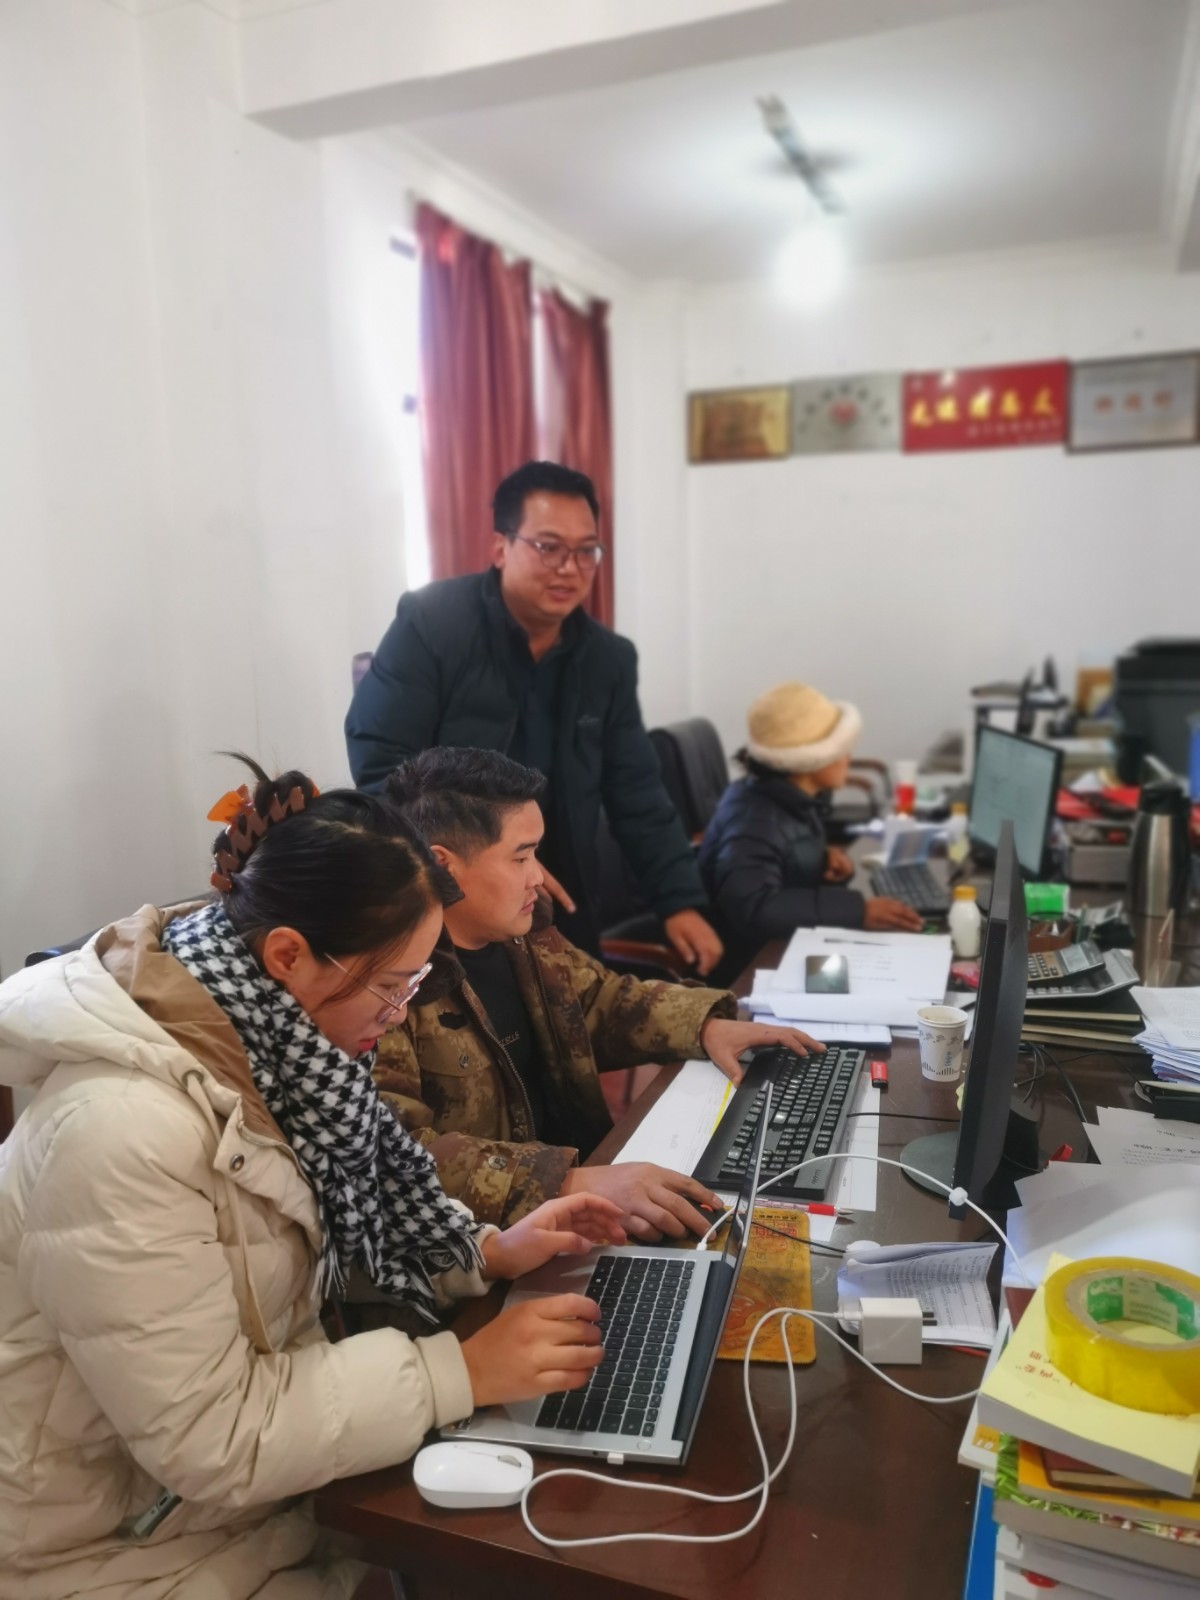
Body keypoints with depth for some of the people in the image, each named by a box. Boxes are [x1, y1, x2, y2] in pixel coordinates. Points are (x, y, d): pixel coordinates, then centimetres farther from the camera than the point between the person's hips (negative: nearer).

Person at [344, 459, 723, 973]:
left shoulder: (609, 658, 3)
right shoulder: (430, 625, -13)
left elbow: (637, 794, 6)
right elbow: (379, 767, -16)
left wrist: (681, 902, -3)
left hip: (558, 914, 5)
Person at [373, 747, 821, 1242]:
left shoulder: (518, 931, 2)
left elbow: (599, 1001, 18)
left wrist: (703, 1024, 2)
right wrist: (567, 1185, -39)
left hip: (588, 1164, 8)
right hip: (497, 1244, -7)